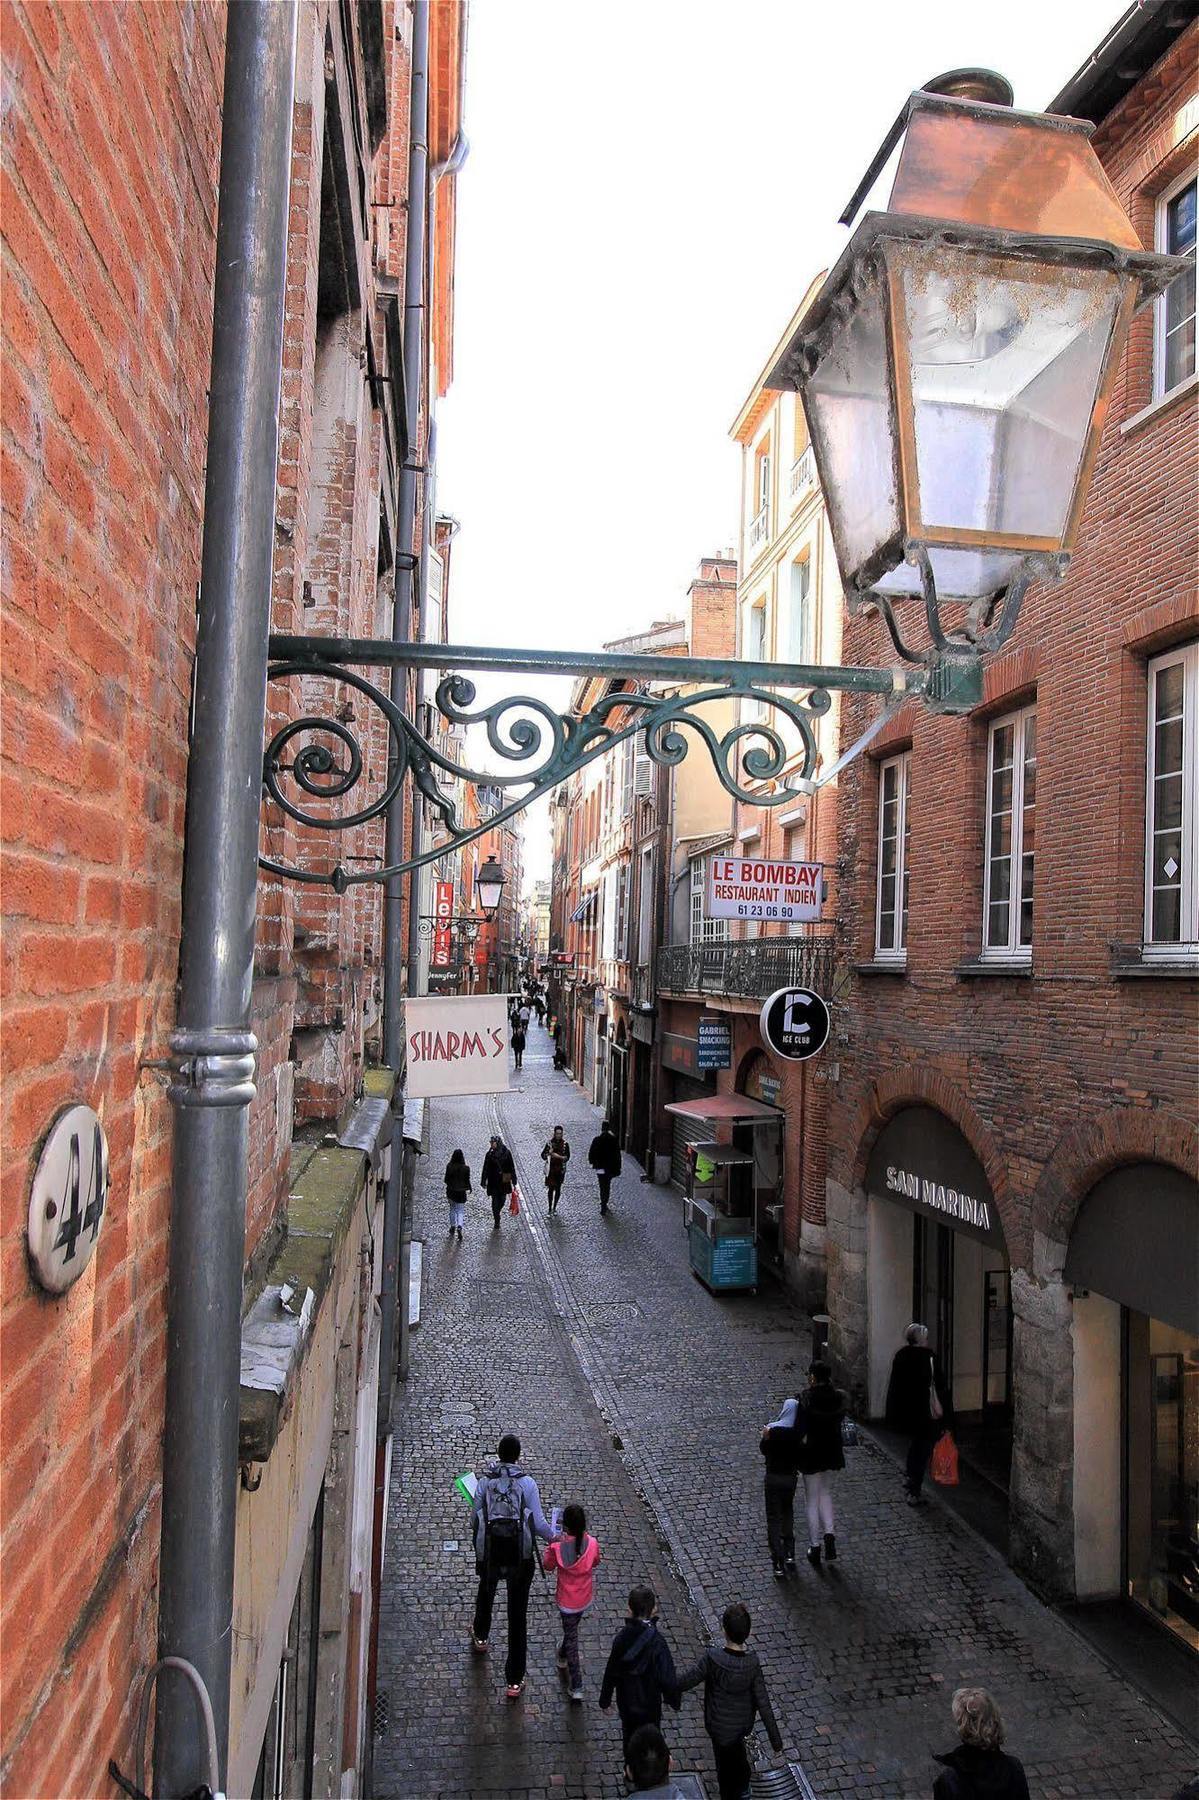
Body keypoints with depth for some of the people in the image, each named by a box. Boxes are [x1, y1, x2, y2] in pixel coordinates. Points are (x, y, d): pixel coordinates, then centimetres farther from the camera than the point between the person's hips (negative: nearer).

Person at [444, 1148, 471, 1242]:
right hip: (461, 1192, -1)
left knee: (452, 1208, 22)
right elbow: (467, 1180, -6)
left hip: (451, 1191, 1)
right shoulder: (465, 1168, -14)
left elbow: (446, 1179, -4)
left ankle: (453, 1226, 28)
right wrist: (470, 1188, 14)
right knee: (461, 1211, 6)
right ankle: (459, 1226, -17)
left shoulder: (449, 1167, -12)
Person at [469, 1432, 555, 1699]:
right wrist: (554, 1537, 7)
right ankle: (515, 1680, 14)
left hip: (489, 1554, 2)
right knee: (518, 1615, 9)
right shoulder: (527, 1483, -13)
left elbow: (474, 1521, -2)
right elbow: (539, 1524, -12)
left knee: (486, 1591, 32)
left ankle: (481, 1637, 58)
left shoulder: (485, 1482, -8)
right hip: (520, 1557, -2)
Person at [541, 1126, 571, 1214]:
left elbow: (567, 1157, -1)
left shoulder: (565, 1144, 0)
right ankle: (550, 1209, 4)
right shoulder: (550, 1143, -3)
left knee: (558, 1188, 7)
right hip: (551, 1169, -1)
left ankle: (554, 1208, 21)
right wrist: (549, 1153, -21)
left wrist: (559, 1156, -16)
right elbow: (543, 1155, -1)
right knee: (551, 1188, -3)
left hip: (560, 1169, 1)